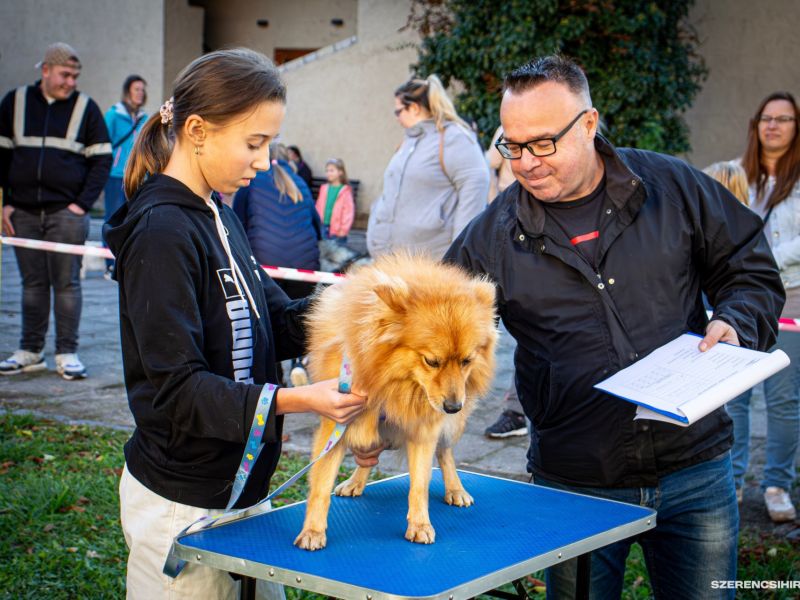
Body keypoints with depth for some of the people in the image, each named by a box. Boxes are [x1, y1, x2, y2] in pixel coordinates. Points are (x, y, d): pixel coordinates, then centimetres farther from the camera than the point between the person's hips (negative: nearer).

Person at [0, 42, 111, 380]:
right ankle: (30, 352, 16)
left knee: (67, 283, -1)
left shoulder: (86, 108, 3)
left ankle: (67, 353, 5)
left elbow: (102, 160, 3)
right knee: (33, 283, 9)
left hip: (67, 212, -2)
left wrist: (83, 203, -7)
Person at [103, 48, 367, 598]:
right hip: (182, 505, -8)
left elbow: (276, 322, 10)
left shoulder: (218, 216, 9)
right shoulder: (161, 233, -19)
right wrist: (295, 400, -32)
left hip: (238, 488, 8)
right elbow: (177, 388, -23)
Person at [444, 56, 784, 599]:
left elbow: (752, 271, 9)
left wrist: (735, 325, -10)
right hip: (575, 486, 0)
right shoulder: (493, 235, -1)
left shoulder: (674, 187, -1)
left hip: (694, 472, 1)